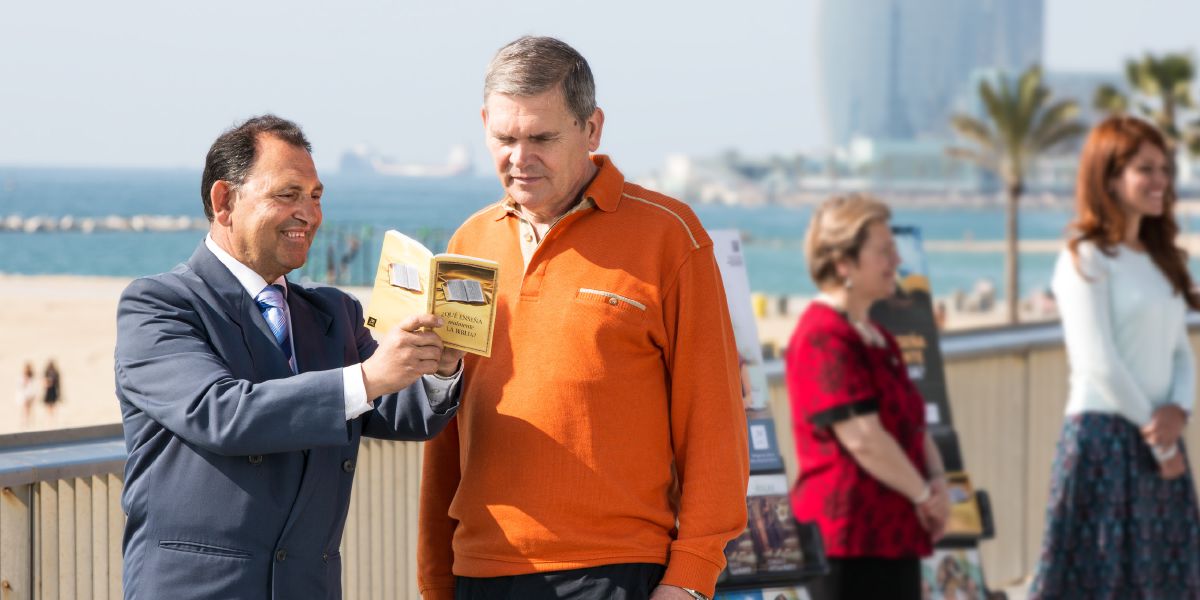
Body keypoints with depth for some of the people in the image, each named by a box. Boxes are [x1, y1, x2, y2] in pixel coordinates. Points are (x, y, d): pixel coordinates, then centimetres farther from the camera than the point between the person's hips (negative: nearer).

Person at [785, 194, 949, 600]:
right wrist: (925, 494, -11)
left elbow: (913, 422, 21)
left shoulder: (877, 338, 18)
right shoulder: (824, 338, -14)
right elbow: (863, 438, -21)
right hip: (847, 537, -10)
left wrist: (936, 480, 1)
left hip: (894, 534, 10)